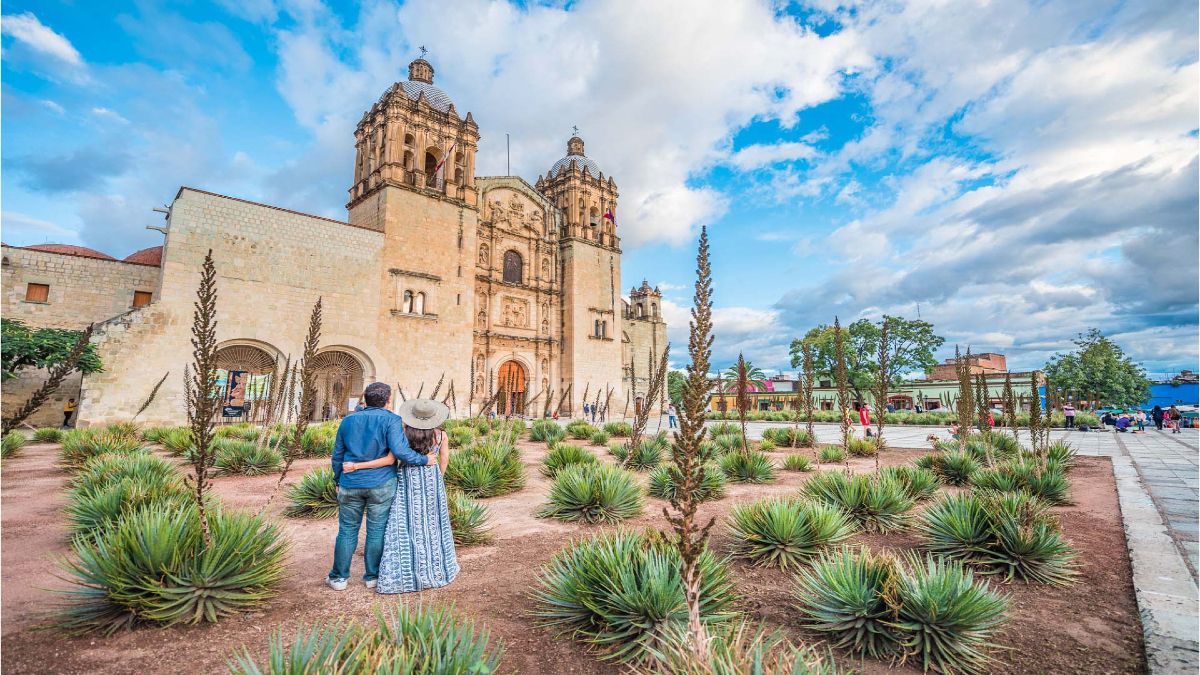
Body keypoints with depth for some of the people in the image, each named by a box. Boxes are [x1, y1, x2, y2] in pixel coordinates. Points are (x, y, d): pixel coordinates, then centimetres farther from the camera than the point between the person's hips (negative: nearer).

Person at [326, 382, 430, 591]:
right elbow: (399, 451, -22)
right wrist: (423, 460, -10)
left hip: (351, 485, 4)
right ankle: (372, 576, 19)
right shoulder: (391, 420, -10)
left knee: (347, 530, 14)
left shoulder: (348, 420, 7)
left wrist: (338, 480, 24)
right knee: (377, 531, 8)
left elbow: (337, 455, 13)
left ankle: (338, 577, 24)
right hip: (381, 484, -4)